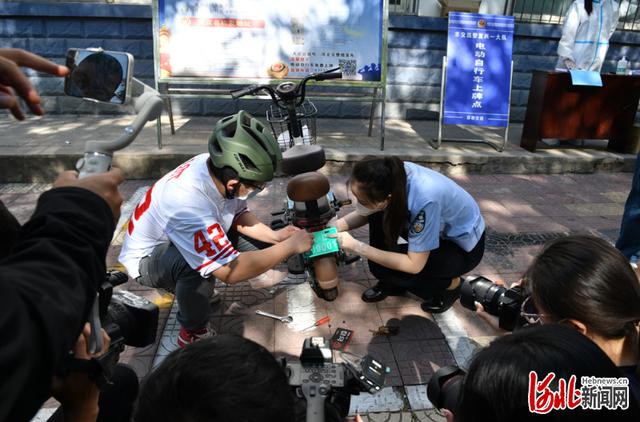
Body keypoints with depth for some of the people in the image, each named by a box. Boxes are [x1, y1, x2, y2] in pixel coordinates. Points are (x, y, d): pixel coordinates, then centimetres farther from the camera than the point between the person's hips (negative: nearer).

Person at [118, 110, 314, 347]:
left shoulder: (219, 167, -20)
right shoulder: (189, 200, -41)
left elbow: (239, 214, 0)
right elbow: (230, 271, -40)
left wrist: (275, 237, -15)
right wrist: (290, 246, -31)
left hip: (187, 236, 8)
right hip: (147, 258, -7)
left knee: (259, 244, -4)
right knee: (199, 263, -38)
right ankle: (192, 335, -11)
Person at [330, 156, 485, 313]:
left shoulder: (425, 201, -40)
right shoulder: (392, 177, -22)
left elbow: (414, 265, -30)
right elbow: (367, 213, -2)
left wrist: (357, 246, -30)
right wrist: (336, 226, -19)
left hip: (464, 244, -6)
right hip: (438, 227, 6)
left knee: (381, 268, -21)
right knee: (377, 216, -15)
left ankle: (450, 284, 3)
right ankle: (390, 282, 3)